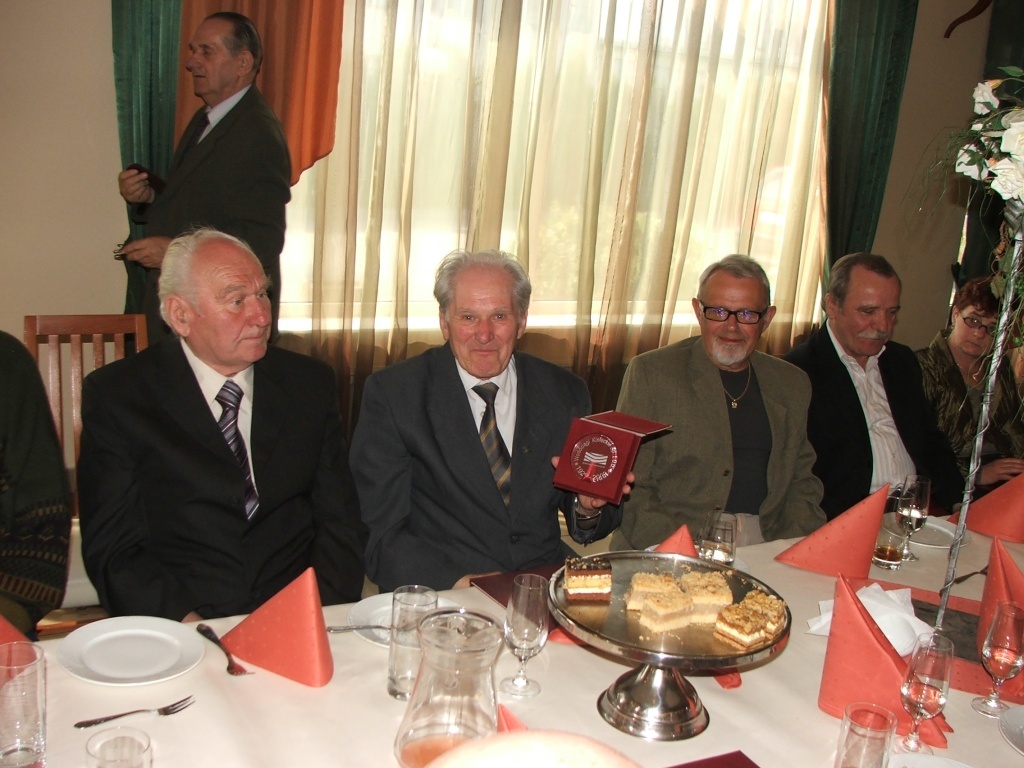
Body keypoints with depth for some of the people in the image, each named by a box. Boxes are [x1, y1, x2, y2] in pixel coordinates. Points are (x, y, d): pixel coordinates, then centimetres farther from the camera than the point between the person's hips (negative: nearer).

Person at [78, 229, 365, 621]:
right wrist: (185, 623, -16)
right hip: (176, 635, -1)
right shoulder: (116, 395, 3)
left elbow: (340, 523, 7)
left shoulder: (310, 385, 9)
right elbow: (112, 547, -1)